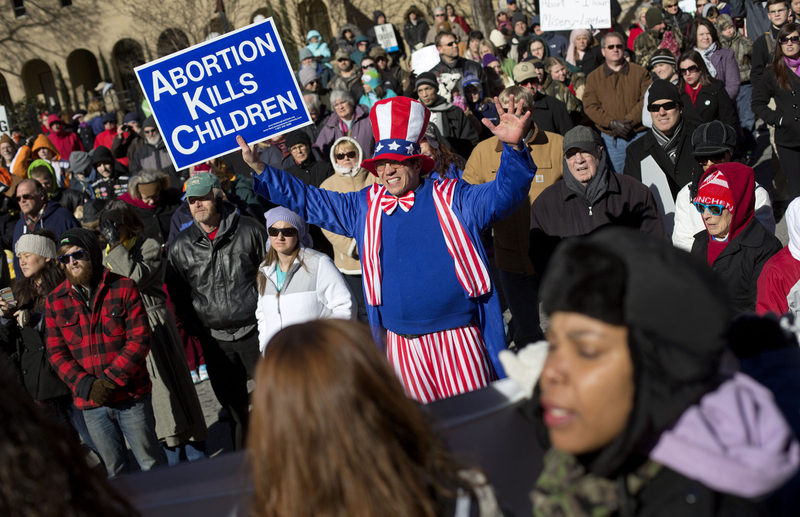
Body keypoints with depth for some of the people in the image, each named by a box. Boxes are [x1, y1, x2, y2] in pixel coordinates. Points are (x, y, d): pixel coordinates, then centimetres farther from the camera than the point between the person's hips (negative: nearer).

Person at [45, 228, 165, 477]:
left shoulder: (123, 288, -4)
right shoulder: (55, 302, 3)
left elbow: (140, 338, -8)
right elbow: (57, 353, 2)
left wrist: (110, 380, -16)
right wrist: (86, 386, -13)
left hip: (131, 394, -2)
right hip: (90, 402, 2)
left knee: (152, 465, 7)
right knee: (114, 472, 15)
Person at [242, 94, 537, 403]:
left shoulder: (451, 199, 0)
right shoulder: (364, 207, 11)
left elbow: (504, 192, -11)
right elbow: (308, 201, 17)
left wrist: (513, 146, -29)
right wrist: (259, 168, 11)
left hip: (457, 339, -3)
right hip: (402, 345, 4)